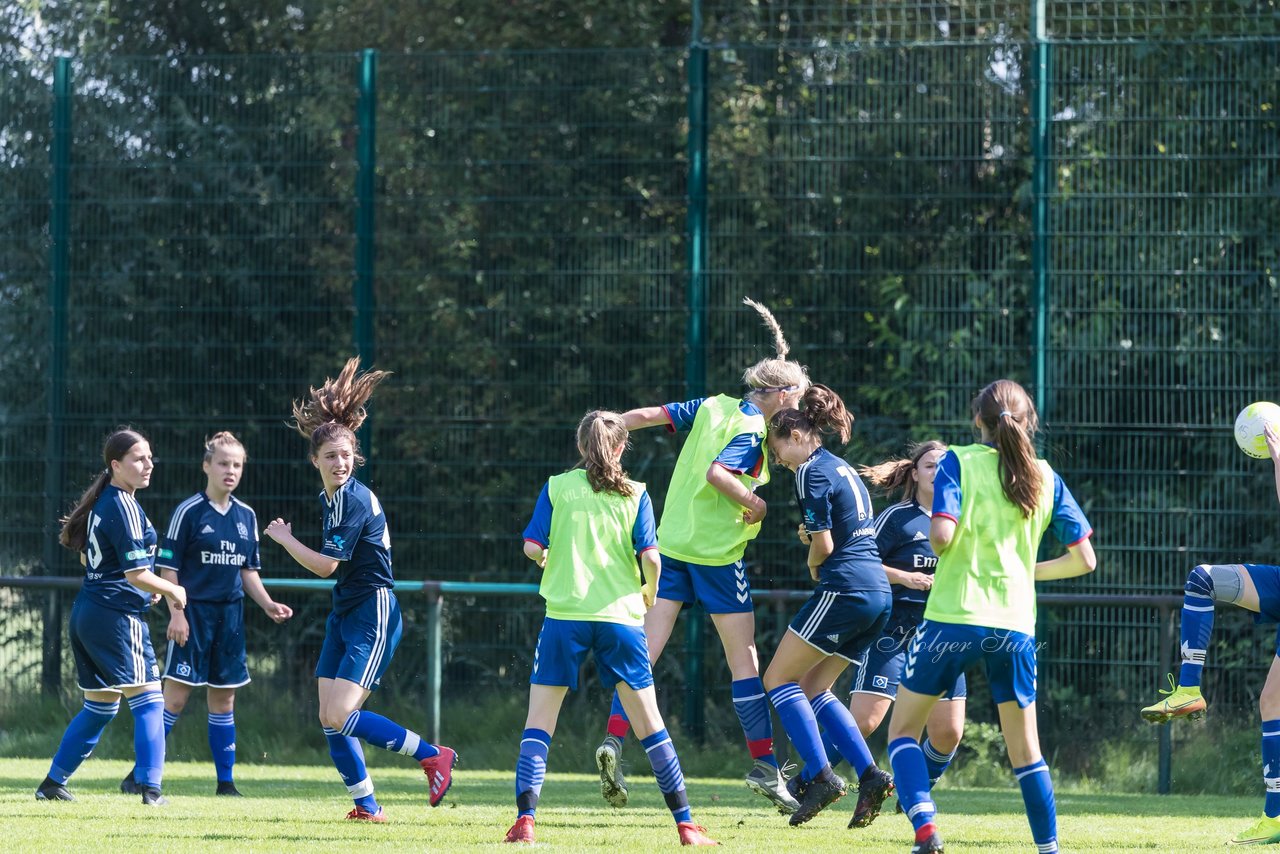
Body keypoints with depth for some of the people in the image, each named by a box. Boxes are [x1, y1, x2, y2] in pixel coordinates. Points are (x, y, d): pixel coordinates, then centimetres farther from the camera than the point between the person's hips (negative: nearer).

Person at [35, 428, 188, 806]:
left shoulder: (101, 502, 13)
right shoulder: (125, 508, -15)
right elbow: (137, 574, -19)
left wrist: (144, 588, 22)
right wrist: (173, 591, -2)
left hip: (87, 614, 9)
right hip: (118, 616, -9)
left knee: (100, 706, 18)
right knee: (148, 700, -7)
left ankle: (53, 783, 22)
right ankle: (150, 787, -15)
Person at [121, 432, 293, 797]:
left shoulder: (246, 516, 11)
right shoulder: (188, 512, -6)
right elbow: (168, 567, -7)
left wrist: (268, 604, 6)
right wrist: (176, 613, -14)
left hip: (230, 616, 5)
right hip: (193, 614, -5)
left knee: (223, 700, 8)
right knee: (176, 697, -8)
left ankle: (226, 783, 12)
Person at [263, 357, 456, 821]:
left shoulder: (355, 500, -18)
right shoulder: (329, 499, 11)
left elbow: (326, 564, -17)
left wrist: (285, 539, -4)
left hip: (373, 614, -9)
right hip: (344, 615, 9)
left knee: (340, 715, -16)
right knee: (329, 718, 6)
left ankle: (434, 756, -6)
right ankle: (366, 804, 14)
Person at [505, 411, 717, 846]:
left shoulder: (557, 488, 4)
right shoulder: (634, 494, 3)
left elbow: (532, 548, -2)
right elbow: (650, 555, -5)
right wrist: (649, 594, 14)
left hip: (565, 614, -1)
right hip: (620, 615, 1)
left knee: (539, 719, 5)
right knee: (649, 723, 8)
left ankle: (525, 820, -8)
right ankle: (685, 823, 9)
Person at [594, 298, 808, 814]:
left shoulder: (713, 406, 7)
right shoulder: (753, 432, -13)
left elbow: (649, 415, 5)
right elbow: (716, 472, -26)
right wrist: (757, 505, -14)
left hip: (671, 543, 7)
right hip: (717, 554, -7)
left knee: (645, 650, 2)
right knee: (744, 660, 2)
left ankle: (613, 739, -13)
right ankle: (764, 766, 6)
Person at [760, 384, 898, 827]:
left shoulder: (812, 472, -8)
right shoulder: (844, 468, 20)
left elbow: (823, 545, -13)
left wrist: (812, 565, 8)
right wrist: (813, 535, 9)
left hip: (844, 589, -9)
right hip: (878, 595, 9)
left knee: (779, 679, 1)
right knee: (813, 688, 15)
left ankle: (819, 775, -12)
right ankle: (869, 775, 3)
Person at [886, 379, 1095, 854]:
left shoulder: (958, 463, -3)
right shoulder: (1045, 477, 7)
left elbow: (941, 537, -16)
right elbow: (1084, 560, 6)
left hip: (953, 615, -3)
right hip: (1016, 624, 3)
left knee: (903, 729, 10)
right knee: (1024, 749, 16)